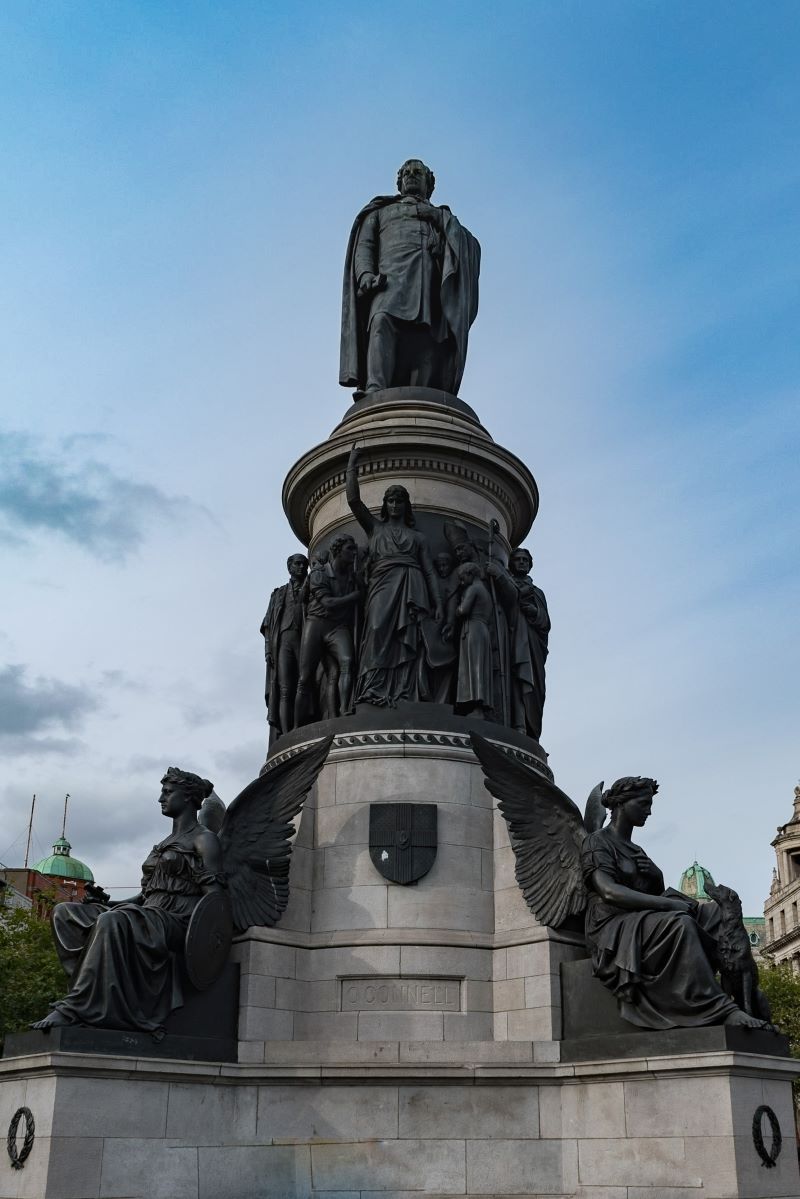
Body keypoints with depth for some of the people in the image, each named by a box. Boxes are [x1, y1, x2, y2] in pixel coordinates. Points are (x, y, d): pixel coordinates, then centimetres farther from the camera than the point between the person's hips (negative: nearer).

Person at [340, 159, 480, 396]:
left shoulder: (442, 216, 36)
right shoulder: (381, 212, 34)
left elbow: (471, 246, 19)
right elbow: (364, 245, 17)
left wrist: (446, 221, 3)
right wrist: (365, 274, -5)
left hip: (433, 283, 2)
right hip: (391, 276, -2)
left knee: (427, 341, -22)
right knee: (383, 321, -32)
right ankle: (375, 392, -49)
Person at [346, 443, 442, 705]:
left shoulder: (418, 537, 25)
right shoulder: (375, 527, 25)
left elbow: (429, 571, 16)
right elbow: (353, 499, 14)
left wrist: (438, 603, 4)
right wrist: (352, 465, 15)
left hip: (410, 586, 1)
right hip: (382, 585, -1)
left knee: (406, 641, -14)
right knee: (379, 633, -24)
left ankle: (403, 695, -25)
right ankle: (373, 691, -35)